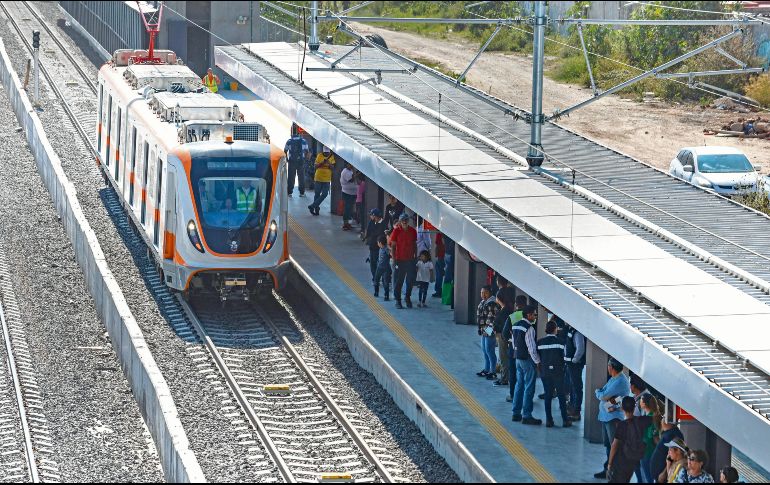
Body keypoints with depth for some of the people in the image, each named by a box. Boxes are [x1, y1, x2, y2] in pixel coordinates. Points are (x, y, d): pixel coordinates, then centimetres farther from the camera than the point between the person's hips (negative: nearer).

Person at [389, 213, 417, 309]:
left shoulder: (412, 231, 5)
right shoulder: (396, 231, -4)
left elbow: (415, 245, 13)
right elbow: (393, 246, -3)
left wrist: (415, 257, 10)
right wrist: (394, 259, -8)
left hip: (410, 260, 3)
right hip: (400, 260, -3)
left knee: (410, 281, 5)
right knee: (398, 281, 0)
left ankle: (408, 298, 21)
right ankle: (398, 300, 7)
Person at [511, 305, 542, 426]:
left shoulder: (516, 325, 8)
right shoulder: (529, 328, -19)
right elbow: (532, 347, -20)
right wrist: (538, 361, -12)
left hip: (518, 357, 9)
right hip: (527, 359, -9)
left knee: (519, 385, 16)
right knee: (529, 388, -4)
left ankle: (516, 413, 21)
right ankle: (526, 416, -3)